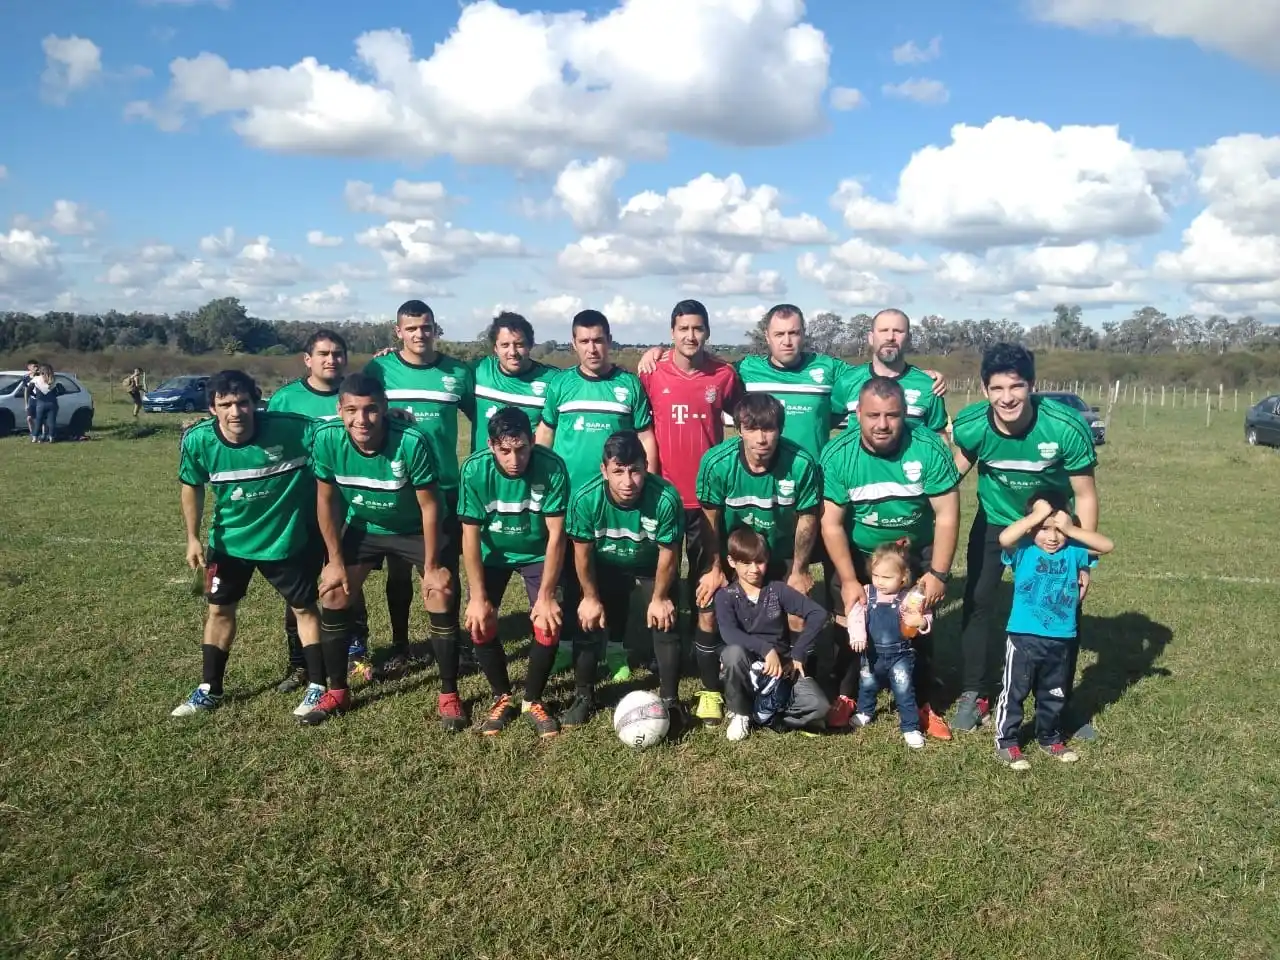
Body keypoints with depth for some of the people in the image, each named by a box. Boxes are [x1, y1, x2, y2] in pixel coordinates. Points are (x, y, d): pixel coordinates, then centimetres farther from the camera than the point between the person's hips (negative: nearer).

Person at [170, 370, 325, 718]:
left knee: (304, 608, 8)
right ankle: (209, 689, 31)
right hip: (229, 540, 3)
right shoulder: (198, 441, -17)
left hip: (286, 539, -2)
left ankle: (318, 687, 22)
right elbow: (192, 487, 0)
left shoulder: (290, 429, -27)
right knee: (219, 610, 14)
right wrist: (193, 538, 0)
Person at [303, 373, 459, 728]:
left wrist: (431, 567, -17)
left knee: (441, 595, -13)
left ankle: (449, 696, 3)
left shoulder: (412, 442, -35)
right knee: (333, 595, -1)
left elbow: (430, 507, -22)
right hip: (362, 527, 3)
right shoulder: (327, 439, -25)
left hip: (417, 529, -3)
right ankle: (337, 692, 18)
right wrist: (335, 560, -5)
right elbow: (326, 500, -9)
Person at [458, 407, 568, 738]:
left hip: (538, 553, -1)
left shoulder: (552, 467, -29)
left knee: (548, 625, -14)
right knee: (479, 623, -12)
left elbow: (556, 535, -23)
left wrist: (546, 595, -22)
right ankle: (503, 698, 13)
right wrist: (478, 597, -19)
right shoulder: (474, 469, -26)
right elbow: (471, 535, -18)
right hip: (493, 553, 1)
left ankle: (533, 701, 11)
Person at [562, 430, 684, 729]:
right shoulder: (585, 498, -33)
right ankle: (584, 696, 18)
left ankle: (669, 700, 8)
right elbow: (582, 552, -16)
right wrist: (590, 597, -8)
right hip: (603, 570, 1)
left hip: (651, 571, -1)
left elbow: (668, 553, -21)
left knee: (666, 624, -11)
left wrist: (660, 598, -11)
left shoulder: (665, 498, -37)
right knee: (586, 623, -4)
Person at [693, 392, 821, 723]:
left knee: (800, 616, -5)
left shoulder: (802, 464, -28)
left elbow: (807, 519, -12)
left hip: (781, 556, 0)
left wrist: (798, 571, -5)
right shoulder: (716, 462, -27)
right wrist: (715, 568, -6)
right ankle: (711, 690, 15)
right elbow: (710, 519, -12)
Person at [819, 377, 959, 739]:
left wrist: (938, 573, -18)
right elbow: (832, 523, -17)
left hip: (915, 553, 0)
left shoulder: (929, 448, -23)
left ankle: (922, 704, 21)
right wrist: (849, 580, -19)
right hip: (857, 554, 0)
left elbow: (947, 515, -17)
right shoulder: (837, 455, -22)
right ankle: (846, 696, 22)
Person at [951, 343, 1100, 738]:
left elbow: (1085, 496, -18)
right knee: (978, 602, -3)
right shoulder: (970, 425, -28)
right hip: (995, 521, 1)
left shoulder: (1067, 428, -31)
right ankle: (974, 695, 14)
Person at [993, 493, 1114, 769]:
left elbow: (1107, 546, -7)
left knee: (1055, 694, 21)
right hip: (1024, 637, -4)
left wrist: (1072, 530, -15)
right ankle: (1006, 743, 17)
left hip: (1061, 640, 4)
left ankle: (1050, 739, 39)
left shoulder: (1073, 551, 3)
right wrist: (1036, 515, -25)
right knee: (1014, 692, 5)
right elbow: (1004, 538, -30)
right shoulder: (1023, 550, -9)